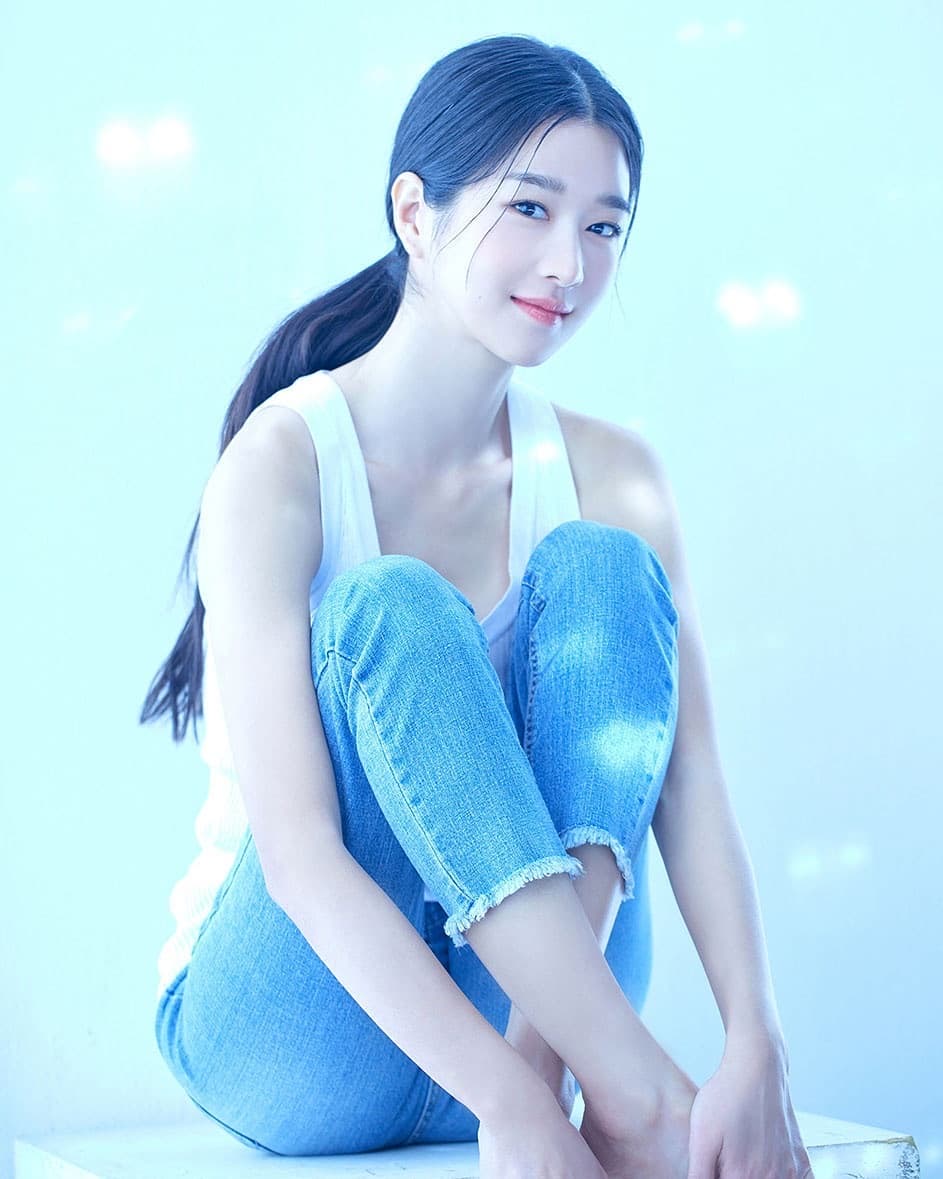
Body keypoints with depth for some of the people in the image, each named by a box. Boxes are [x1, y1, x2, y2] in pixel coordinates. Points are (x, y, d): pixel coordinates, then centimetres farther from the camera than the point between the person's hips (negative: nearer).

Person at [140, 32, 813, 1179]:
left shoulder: (610, 477, -1)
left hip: (531, 992, 4)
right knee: (394, 608, -28)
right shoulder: (282, 465, -16)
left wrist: (757, 1045, -27)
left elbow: (690, 784, -10)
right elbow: (298, 855, -25)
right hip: (282, 1036, -3)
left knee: (598, 567, -17)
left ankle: (550, 1060, -30)